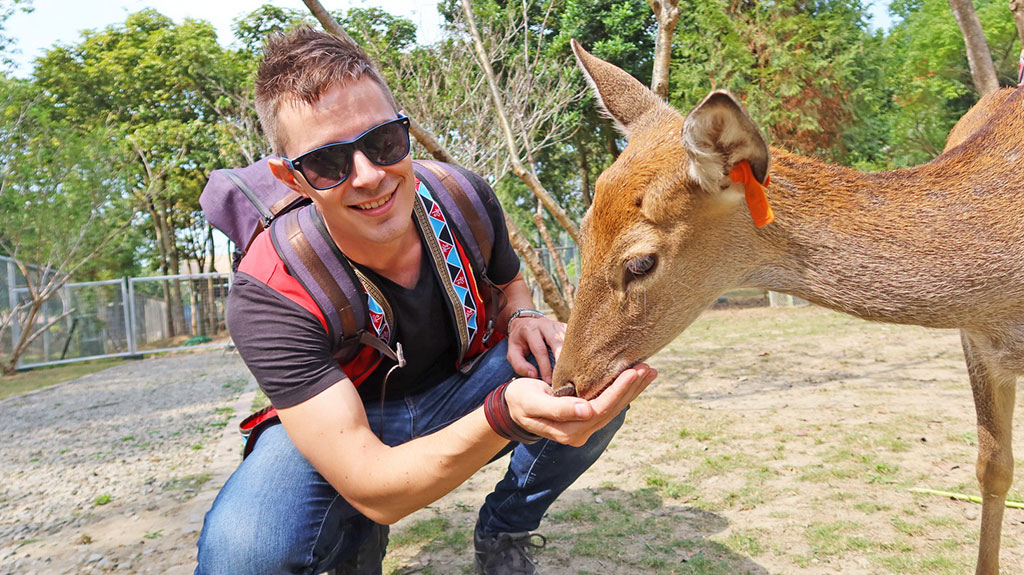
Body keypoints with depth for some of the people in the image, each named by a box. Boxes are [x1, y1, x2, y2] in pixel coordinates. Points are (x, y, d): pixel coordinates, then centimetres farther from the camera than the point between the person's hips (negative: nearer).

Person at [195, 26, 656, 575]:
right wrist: (507, 415, -52)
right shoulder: (269, 297, -30)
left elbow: (508, 284, 8)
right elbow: (372, 489, -35)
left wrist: (524, 317, -19)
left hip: (458, 393, 4)